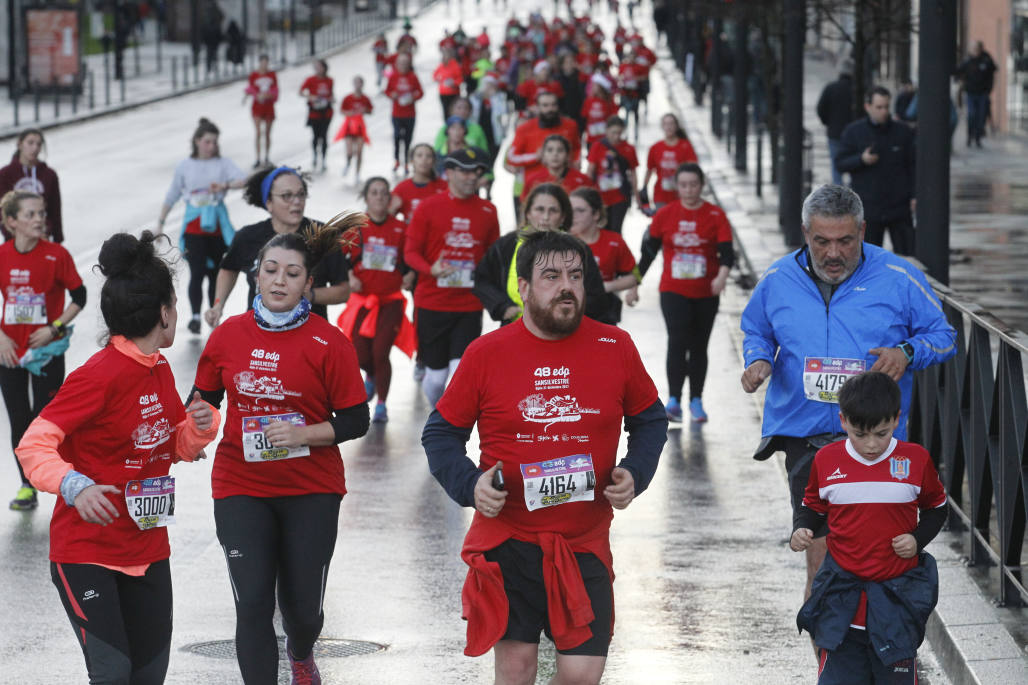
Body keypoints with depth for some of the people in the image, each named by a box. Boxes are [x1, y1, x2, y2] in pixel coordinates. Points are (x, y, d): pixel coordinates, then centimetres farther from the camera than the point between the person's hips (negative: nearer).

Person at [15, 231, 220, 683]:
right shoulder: (99, 376, -19)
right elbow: (33, 446, -21)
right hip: (86, 554, -8)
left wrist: (200, 426, -3)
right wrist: (74, 487, -38)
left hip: (148, 550, 8)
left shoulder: (159, 371, 6)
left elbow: (175, 449, 19)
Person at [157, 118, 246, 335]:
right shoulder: (185, 167, 4)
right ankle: (195, 316, -20)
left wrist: (225, 185, -33)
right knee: (197, 272, -14)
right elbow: (171, 197, 12)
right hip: (194, 229, -1)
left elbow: (242, 180, -14)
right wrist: (160, 222, 11)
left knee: (215, 273, 10)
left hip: (217, 228, 1)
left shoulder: (222, 164, 3)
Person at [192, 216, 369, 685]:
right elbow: (204, 398, 14)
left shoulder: (328, 343, -7)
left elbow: (356, 420, -5)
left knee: (302, 606, 8)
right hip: (241, 489, 1)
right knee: (253, 604, -9)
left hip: (311, 491, -1)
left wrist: (304, 435, -19)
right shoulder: (229, 335, 1)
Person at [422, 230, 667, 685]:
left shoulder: (615, 348, 1)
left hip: (584, 544, 1)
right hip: (507, 540, -1)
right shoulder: (487, 353, -2)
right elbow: (440, 433, 6)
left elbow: (649, 420, 15)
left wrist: (634, 474, -3)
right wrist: (470, 484, -12)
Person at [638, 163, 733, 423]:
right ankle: (674, 400, -16)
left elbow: (726, 250, -10)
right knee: (677, 341, -16)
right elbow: (649, 251, 8)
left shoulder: (715, 215, -2)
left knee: (699, 346, 10)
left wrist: (722, 275, -29)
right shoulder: (664, 215, 1)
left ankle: (696, 400, 22)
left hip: (705, 293, 1)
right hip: (673, 291, -1)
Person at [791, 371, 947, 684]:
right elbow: (812, 506, 12)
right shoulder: (826, 460, -3)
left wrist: (918, 539, -7)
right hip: (842, 594, 1)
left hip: (899, 594, 0)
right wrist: (800, 530, -8)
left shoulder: (916, 459, -5)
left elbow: (936, 508, 10)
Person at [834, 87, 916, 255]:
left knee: (907, 253, 0)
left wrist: (914, 196, -3)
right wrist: (861, 160, -18)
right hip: (867, 208, -1)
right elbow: (840, 162, 0)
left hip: (899, 208, 1)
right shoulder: (853, 132, 1)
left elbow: (913, 166, 6)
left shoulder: (903, 132, 4)